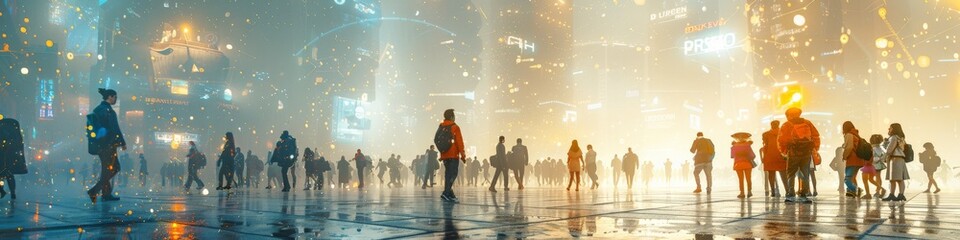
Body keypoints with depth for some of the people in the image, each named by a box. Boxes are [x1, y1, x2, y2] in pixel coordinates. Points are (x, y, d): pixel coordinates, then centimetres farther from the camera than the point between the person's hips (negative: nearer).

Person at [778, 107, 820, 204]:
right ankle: (803, 195, 5)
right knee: (805, 174, 9)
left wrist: (784, 151, 10)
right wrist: (815, 148, 14)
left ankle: (791, 195, -3)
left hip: (793, 152, -2)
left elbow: (781, 140, 0)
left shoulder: (786, 125, 4)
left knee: (791, 174, 5)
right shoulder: (807, 123, 12)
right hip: (807, 152, 3)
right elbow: (816, 136, 9)